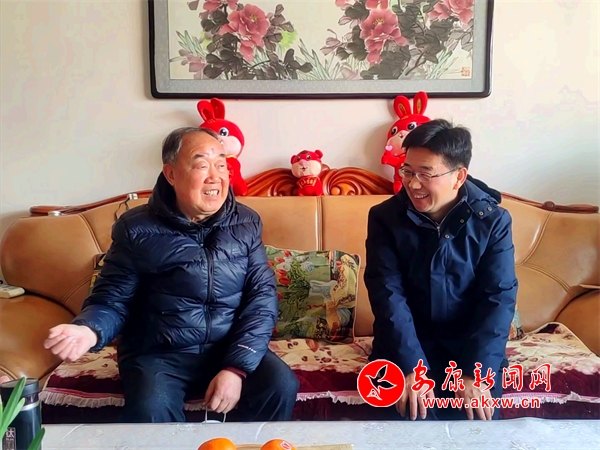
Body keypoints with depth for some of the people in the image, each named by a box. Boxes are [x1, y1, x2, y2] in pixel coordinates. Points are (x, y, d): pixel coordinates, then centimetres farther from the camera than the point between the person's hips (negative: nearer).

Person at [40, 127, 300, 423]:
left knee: (281, 386, -22)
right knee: (150, 409, -31)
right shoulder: (136, 228, -4)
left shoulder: (246, 223, 2)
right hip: (158, 354, -2)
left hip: (233, 349, 2)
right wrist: (89, 330, -26)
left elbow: (262, 295, -4)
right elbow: (112, 300, -1)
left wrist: (237, 367, -16)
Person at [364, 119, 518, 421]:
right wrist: (412, 367, -24)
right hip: (406, 342, 0)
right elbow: (388, 292, -14)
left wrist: (477, 373, -22)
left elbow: (499, 297, -11)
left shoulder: (493, 220, -6)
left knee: (474, 411, -17)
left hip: (470, 341, 1)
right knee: (412, 412, -20)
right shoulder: (385, 217, -7)